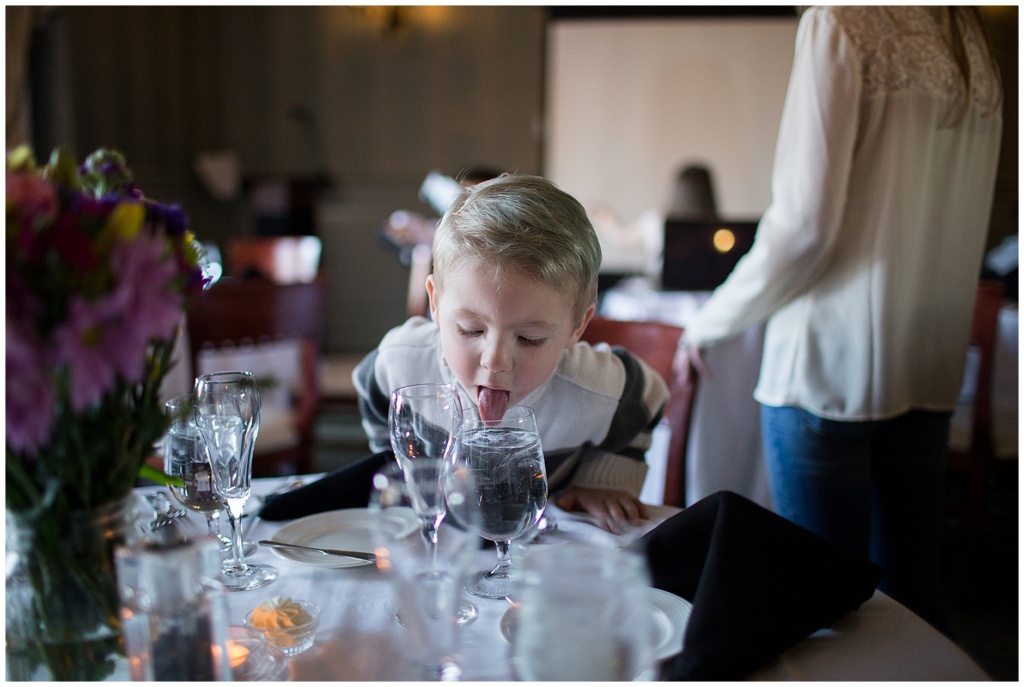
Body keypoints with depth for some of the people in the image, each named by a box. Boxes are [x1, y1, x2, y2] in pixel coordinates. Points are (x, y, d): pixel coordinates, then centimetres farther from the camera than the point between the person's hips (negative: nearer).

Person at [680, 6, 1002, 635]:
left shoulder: (841, 23, -7)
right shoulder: (974, 46, 14)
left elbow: (805, 224, -14)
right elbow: (965, 228, 13)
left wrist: (711, 322, -2)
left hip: (832, 365, -7)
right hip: (930, 372, 7)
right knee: (911, 585, 16)